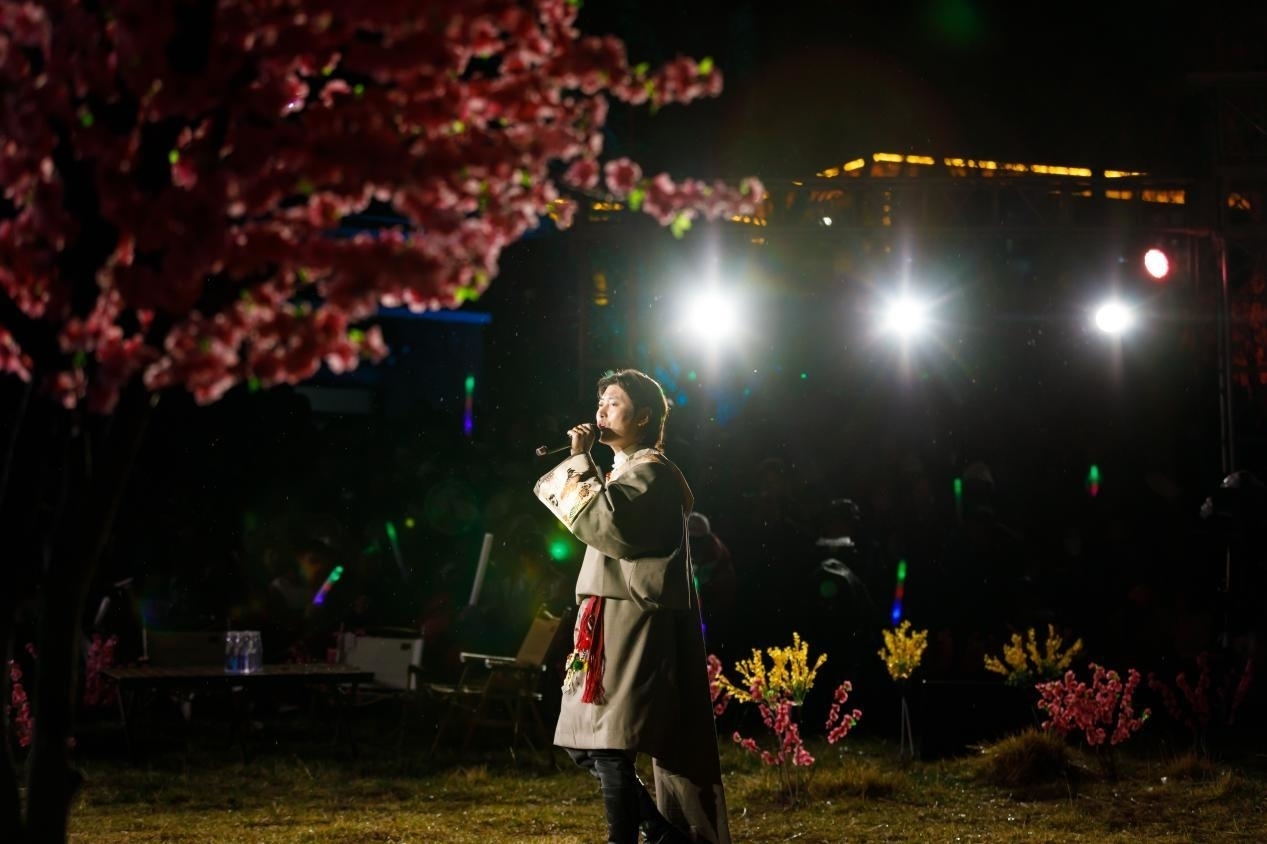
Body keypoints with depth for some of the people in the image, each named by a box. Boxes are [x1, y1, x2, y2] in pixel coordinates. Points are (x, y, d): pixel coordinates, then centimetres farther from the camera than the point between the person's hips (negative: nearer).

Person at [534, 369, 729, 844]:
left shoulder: (651, 471, -8)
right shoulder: (624, 471, 21)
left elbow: (608, 526, -21)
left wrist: (579, 462, -14)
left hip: (634, 623, -10)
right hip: (611, 621, 10)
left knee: (609, 746, -13)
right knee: (582, 744, 9)